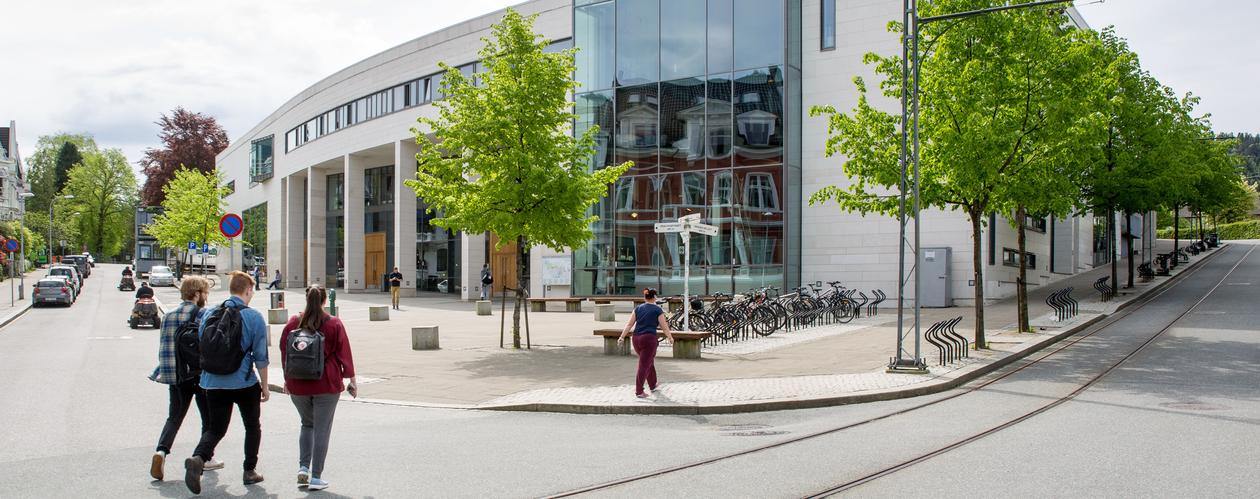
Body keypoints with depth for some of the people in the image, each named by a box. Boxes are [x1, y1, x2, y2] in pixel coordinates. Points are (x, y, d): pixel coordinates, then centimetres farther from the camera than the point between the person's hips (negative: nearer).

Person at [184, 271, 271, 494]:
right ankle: (249, 471, 19)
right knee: (252, 427, 16)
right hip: (245, 383, -3)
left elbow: (201, 348, 12)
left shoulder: (208, 313, 5)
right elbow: (260, 356, -7)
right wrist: (265, 386, 3)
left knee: (216, 428, 11)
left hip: (213, 383, 3)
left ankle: (197, 459, -16)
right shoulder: (253, 317, -8)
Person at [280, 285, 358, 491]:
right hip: (326, 385, -3)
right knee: (322, 429, 2)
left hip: (298, 385, 3)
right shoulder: (334, 324, -5)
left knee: (307, 424, 21)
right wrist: (352, 379, 3)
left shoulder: (293, 323, 3)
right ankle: (316, 477, 3)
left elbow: (284, 352, 10)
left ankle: (303, 467, 10)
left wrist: (287, 379, 21)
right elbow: (344, 353, -4)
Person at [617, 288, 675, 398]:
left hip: (636, 339, 6)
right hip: (649, 339, -6)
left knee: (649, 362, 23)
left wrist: (622, 336, 4)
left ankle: (652, 385, 36)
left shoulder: (638, 308, 9)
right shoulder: (657, 310, -2)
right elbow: (664, 326, 0)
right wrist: (670, 337, 14)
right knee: (644, 366, -3)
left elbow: (629, 324, 4)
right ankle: (639, 391, -5)